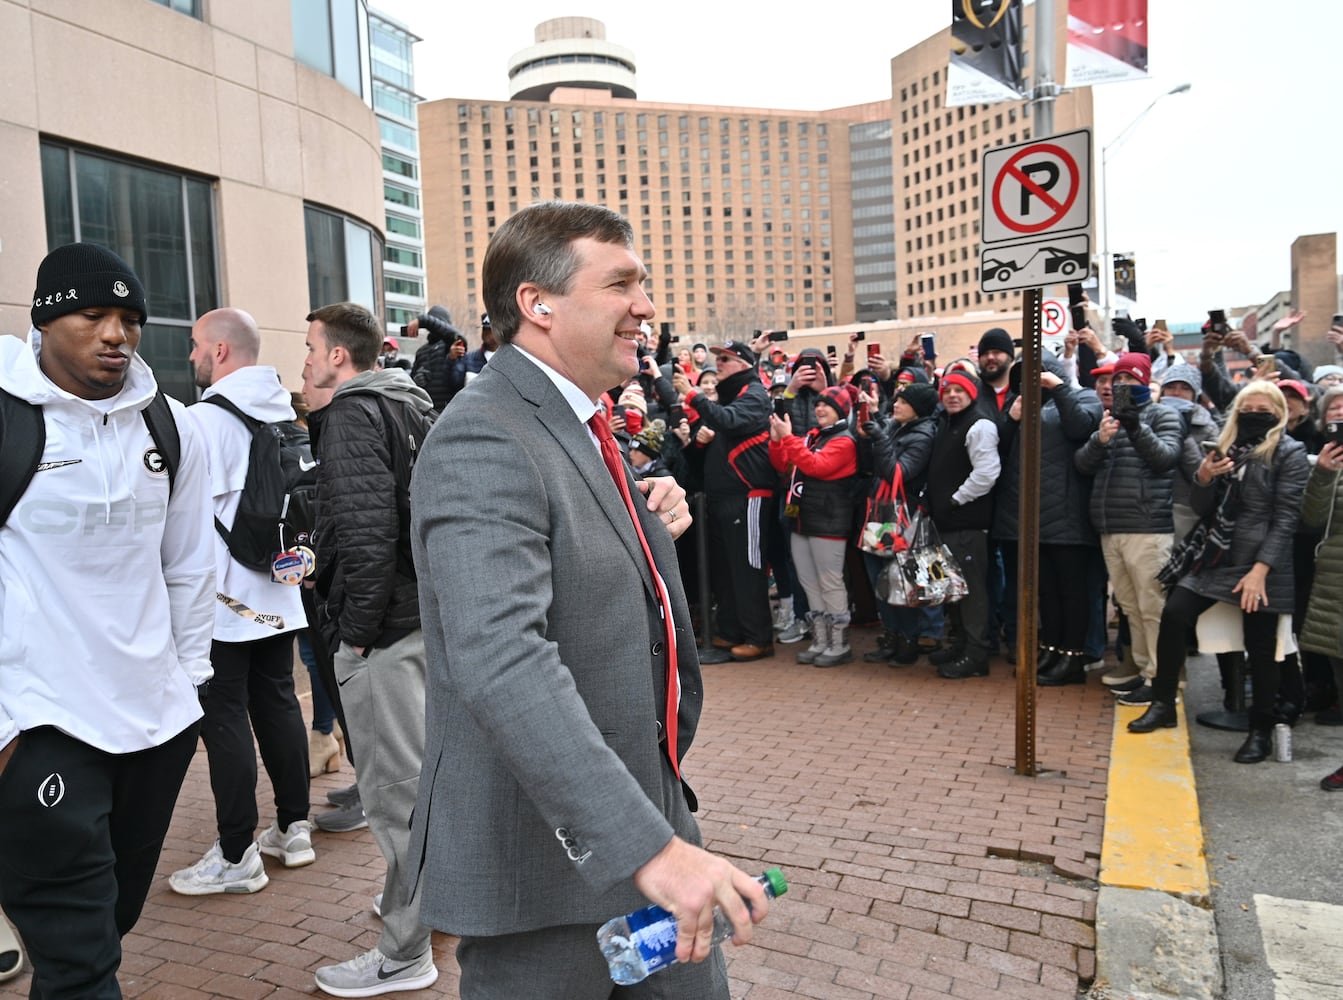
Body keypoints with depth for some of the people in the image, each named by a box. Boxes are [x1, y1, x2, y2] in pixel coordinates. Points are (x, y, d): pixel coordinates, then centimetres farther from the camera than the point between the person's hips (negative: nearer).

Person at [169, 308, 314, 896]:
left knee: (224, 720, 1)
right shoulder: (284, 412, 9)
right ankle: (293, 829, 24)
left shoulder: (205, 419, -16)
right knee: (278, 704, 14)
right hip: (277, 593, 8)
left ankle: (236, 857, 9)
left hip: (221, 599, -7)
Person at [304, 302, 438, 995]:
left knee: (393, 787, -1)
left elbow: (366, 529, -22)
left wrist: (356, 631, -17)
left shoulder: (353, 412, -13)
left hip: (380, 625, -9)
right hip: (424, 612, 10)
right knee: (423, 767, 21)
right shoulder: (412, 404, 14)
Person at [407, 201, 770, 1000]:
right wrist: (646, 845, -39)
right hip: (547, 855, -9)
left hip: (640, 815, 9)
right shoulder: (482, 442, -22)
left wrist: (651, 520, 0)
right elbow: (500, 660, -34)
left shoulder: (578, 424, 9)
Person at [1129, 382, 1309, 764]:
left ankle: (1262, 731, 15)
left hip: (1262, 563, -5)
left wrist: (1260, 569, -18)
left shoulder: (1290, 454, -3)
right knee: (1173, 615, -8)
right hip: (1215, 557, 5)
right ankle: (1163, 704, 4)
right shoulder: (1226, 448, 12)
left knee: (1259, 647, 0)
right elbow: (1202, 509, 13)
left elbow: (1286, 517, -9)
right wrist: (1203, 480, -9)